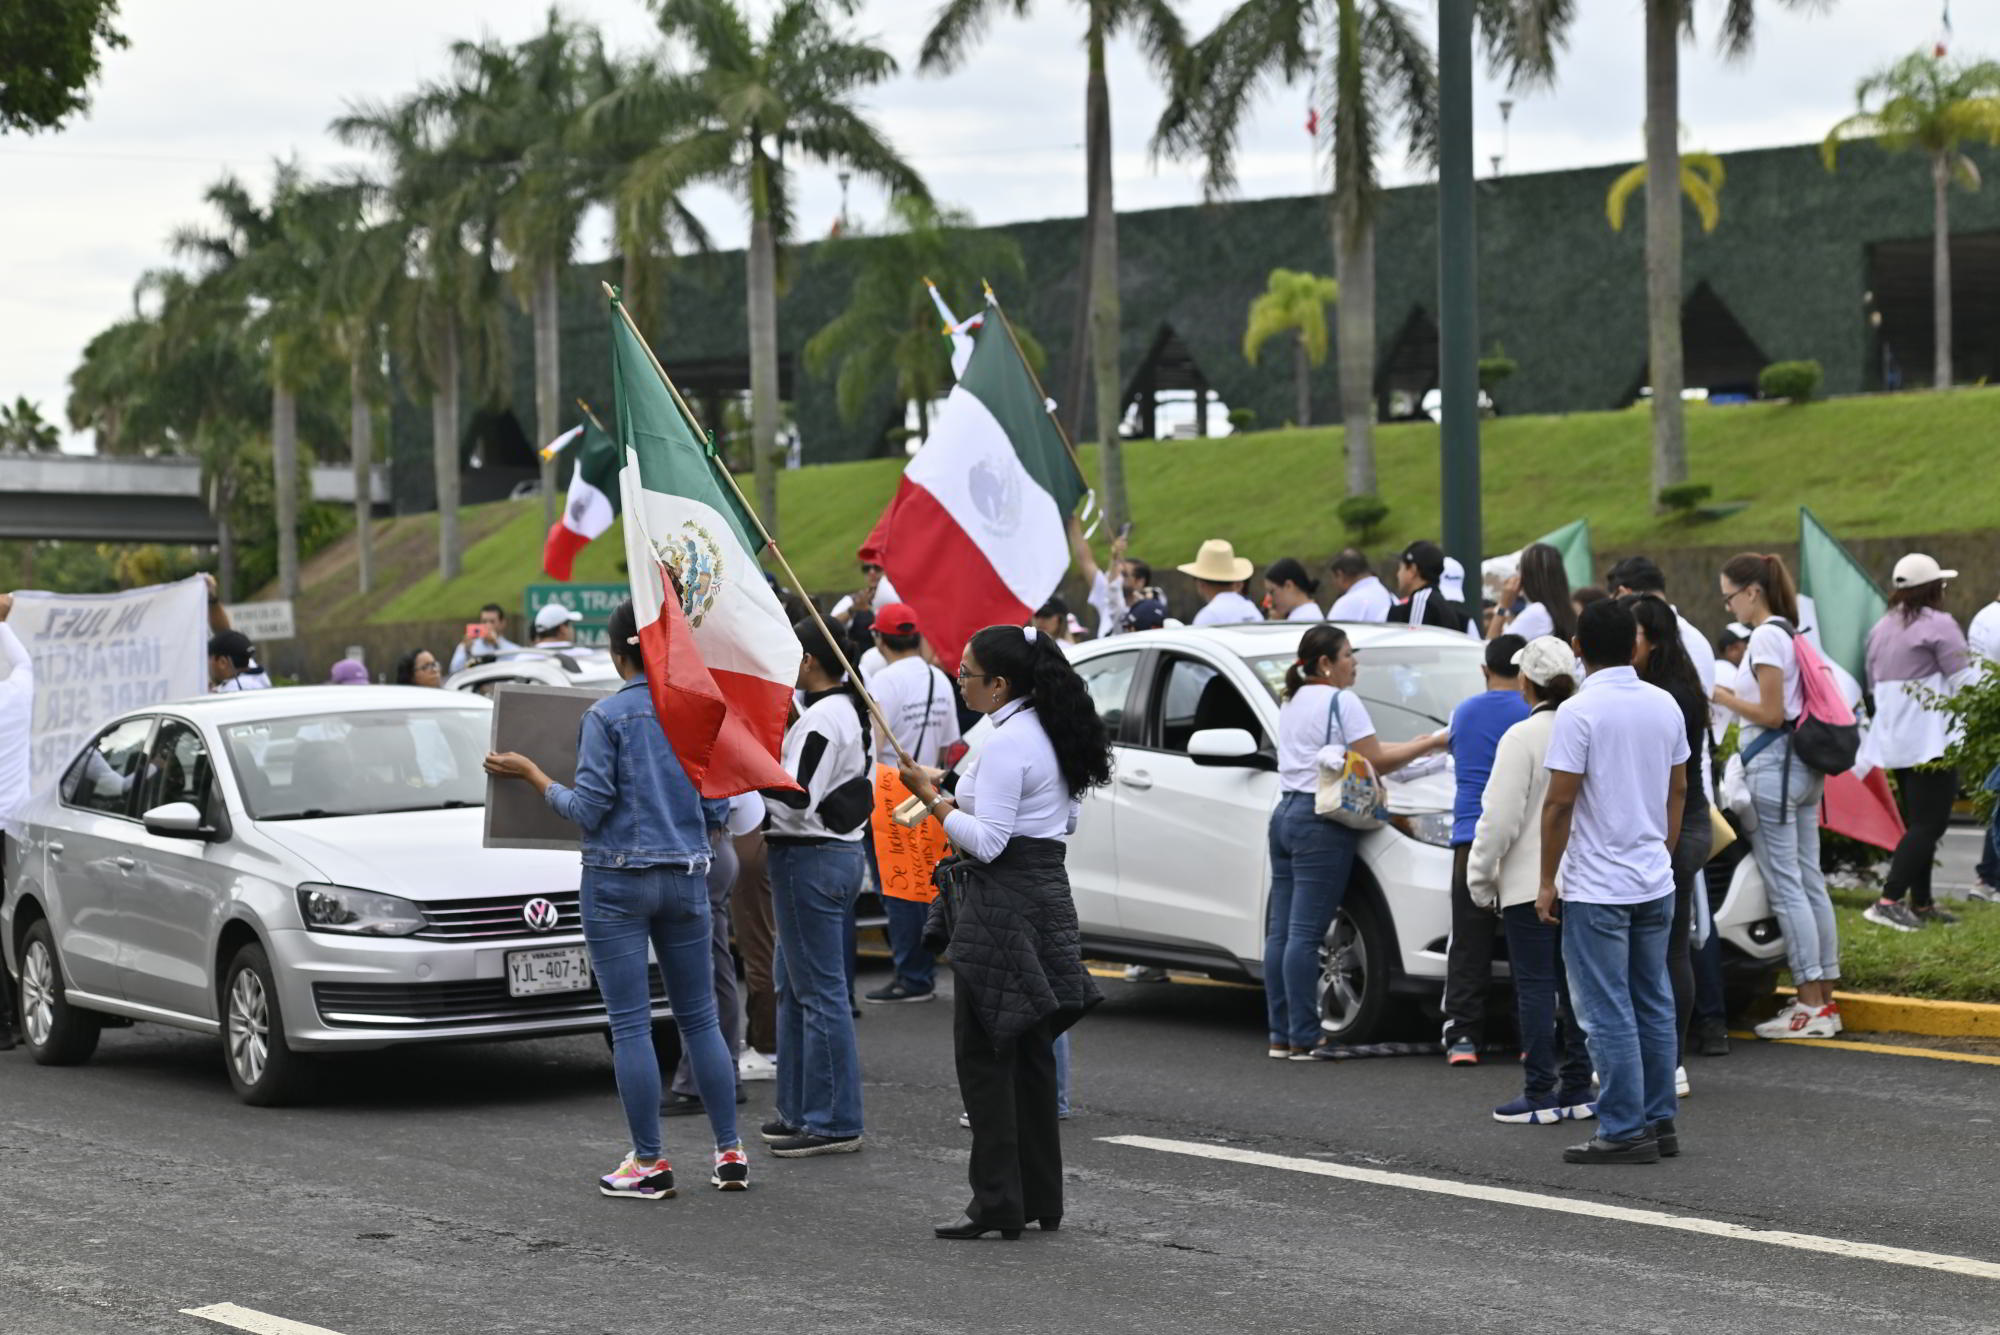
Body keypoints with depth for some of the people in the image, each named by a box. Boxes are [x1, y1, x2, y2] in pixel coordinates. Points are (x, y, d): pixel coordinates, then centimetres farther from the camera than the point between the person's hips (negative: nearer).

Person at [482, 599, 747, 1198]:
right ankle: (730, 1153, 13)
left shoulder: (607, 716, -11)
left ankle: (650, 1162, 2)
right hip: (687, 875, 5)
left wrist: (529, 773, -1)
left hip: (618, 880, -5)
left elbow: (587, 809, -12)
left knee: (631, 1024, 0)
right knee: (700, 1018, 12)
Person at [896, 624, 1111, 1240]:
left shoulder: (1006, 744, -18)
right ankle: (1041, 1198, 17)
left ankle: (997, 1203, -5)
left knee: (984, 1054, -5)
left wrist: (932, 797, -11)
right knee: (1029, 1053, 13)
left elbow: (986, 841, -21)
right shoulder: (1050, 733, 12)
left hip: (1002, 905, -10)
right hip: (1047, 891, 10)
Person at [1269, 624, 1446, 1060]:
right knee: (1304, 933, -9)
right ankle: (1303, 1039, -9)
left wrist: (1413, 746, 14)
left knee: (1280, 932, 6)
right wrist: (1430, 744, 1)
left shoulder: (1292, 702, 18)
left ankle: (1280, 1035, 8)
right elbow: (1375, 762, -8)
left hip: (1285, 814, 9)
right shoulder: (1341, 702, -8)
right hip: (1320, 825, -9)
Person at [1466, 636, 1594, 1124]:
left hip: (1531, 882, -6)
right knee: (1576, 983, 11)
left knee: (1535, 986, -2)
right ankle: (1577, 1089, 15)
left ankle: (1539, 1094, -2)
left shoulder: (1523, 737, -14)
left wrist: (1480, 878, -3)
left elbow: (1500, 817, -15)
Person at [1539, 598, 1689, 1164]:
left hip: (1596, 888, -7)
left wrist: (1548, 881, -9)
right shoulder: (1665, 705, 5)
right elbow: (1678, 790, 13)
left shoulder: (1579, 711, -16)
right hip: (1655, 882, 7)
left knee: (1607, 1013, -3)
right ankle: (1659, 1121, 18)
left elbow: (1559, 803, -16)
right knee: (1654, 1005, 14)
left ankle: (1624, 1130, -2)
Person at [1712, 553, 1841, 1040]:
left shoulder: (1766, 638, -13)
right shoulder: (1791, 634, 15)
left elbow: (1771, 714, -16)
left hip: (1773, 767, -10)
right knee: (1810, 881, 10)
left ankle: (1811, 1005, -6)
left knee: (1785, 885, -7)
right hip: (1802, 765, 10)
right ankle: (1824, 998, 13)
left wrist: (1723, 698, -4)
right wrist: (1731, 698, 15)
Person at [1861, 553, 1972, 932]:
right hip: (1933, 740, -9)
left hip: (1894, 742, 9)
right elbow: (1964, 683, -13)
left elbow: (1873, 684, 22)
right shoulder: (1939, 624, -10)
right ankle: (1889, 901, -18)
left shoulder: (1881, 629, 15)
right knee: (1929, 824, -9)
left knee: (1918, 824, 14)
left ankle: (1922, 905, 15)